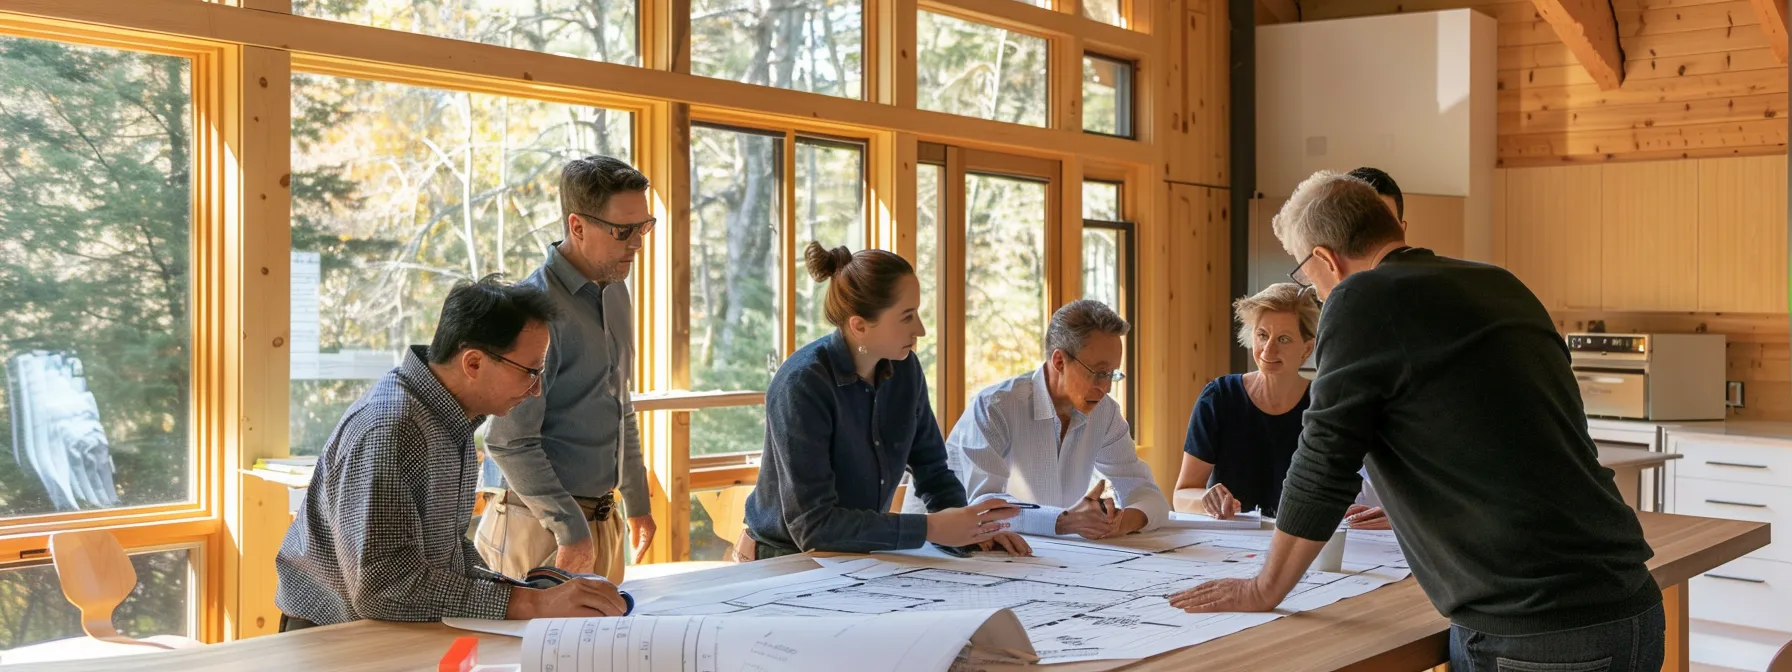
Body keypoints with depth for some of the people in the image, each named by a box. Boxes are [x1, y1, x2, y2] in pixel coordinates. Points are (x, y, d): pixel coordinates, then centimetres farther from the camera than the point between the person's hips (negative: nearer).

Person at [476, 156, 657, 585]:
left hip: (603, 519, 8)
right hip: (540, 526, -8)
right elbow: (509, 443, -20)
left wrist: (637, 503, 21)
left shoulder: (616, 294, 11)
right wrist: (569, 528, -20)